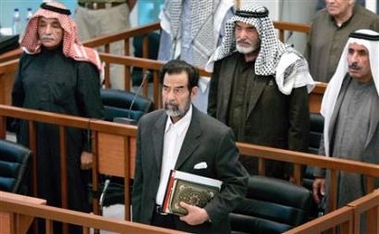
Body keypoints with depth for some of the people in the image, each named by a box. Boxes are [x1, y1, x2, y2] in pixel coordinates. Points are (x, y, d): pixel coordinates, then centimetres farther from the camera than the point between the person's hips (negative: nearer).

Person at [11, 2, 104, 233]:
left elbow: (93, 110, -9)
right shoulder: (28, 58, 2)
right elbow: (17, 100, 14)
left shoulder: (80, 63, -11)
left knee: (69, 200, 6)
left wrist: (89, 148, -10)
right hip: (32, 140, 4)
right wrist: (19, 135, 15)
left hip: (66, 142, -4)